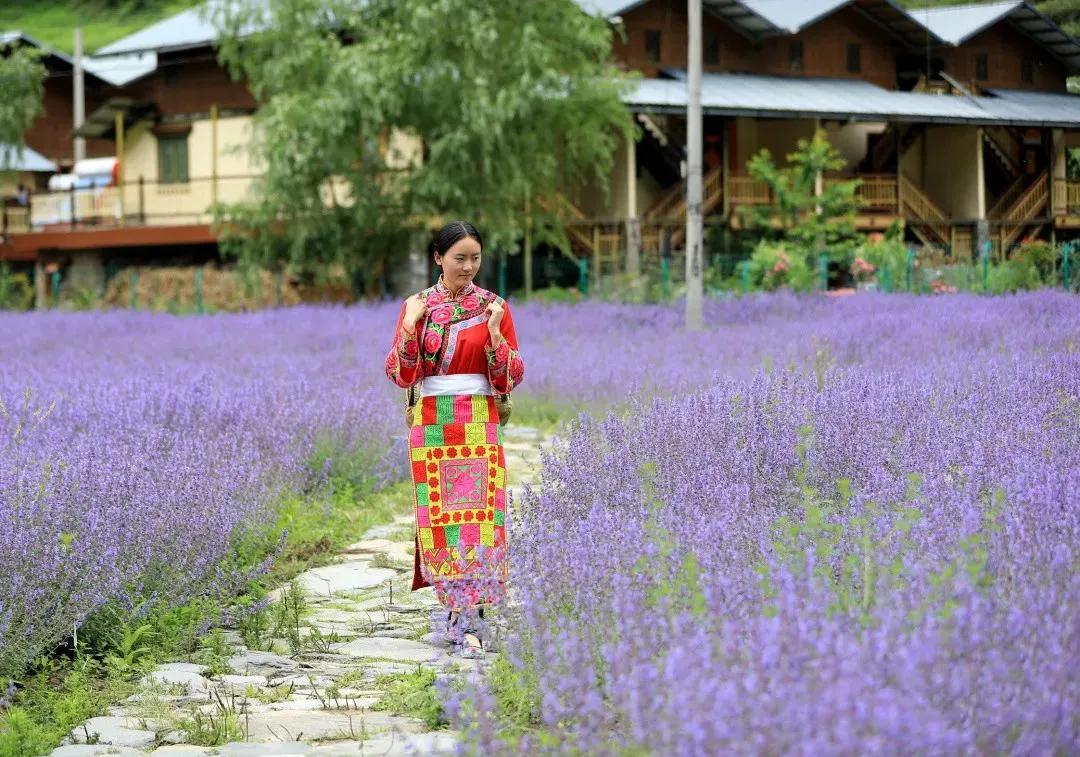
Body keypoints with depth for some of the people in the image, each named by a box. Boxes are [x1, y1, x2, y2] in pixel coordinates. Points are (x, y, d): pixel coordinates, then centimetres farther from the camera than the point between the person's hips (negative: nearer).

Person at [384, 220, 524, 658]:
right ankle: (460, 611, 13)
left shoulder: (494, 307, 3)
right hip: (432, 424, 1)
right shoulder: (417, 306, 5)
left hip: (480, 427, -1)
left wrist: (494, 335, -16)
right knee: (440, 517, 1)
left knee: (479, 516, -7)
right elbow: (400, 376, -1)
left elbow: (512, 378, 1)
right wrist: (409, 327, -15)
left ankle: (467, 620, -7)